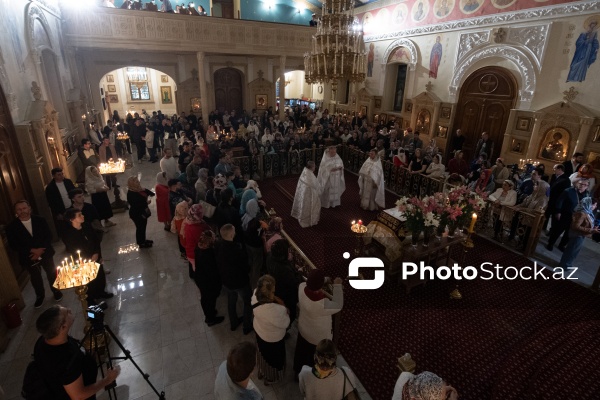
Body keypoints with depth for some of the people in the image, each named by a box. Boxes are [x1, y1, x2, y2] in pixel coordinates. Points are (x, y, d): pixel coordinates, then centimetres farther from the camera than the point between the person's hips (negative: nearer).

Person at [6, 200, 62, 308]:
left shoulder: (40, 220, -6)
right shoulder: (11, 227, -9)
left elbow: (49, 237, -5)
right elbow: (13, 245, -10)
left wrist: (41, 250, -18)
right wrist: (31, 250, -21)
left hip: (45, 254, 0)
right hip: (28, 257, 0)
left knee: (51, 273, 14)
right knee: (35, 278, 16)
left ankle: (55, 290, 40)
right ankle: (40, 295, 40)